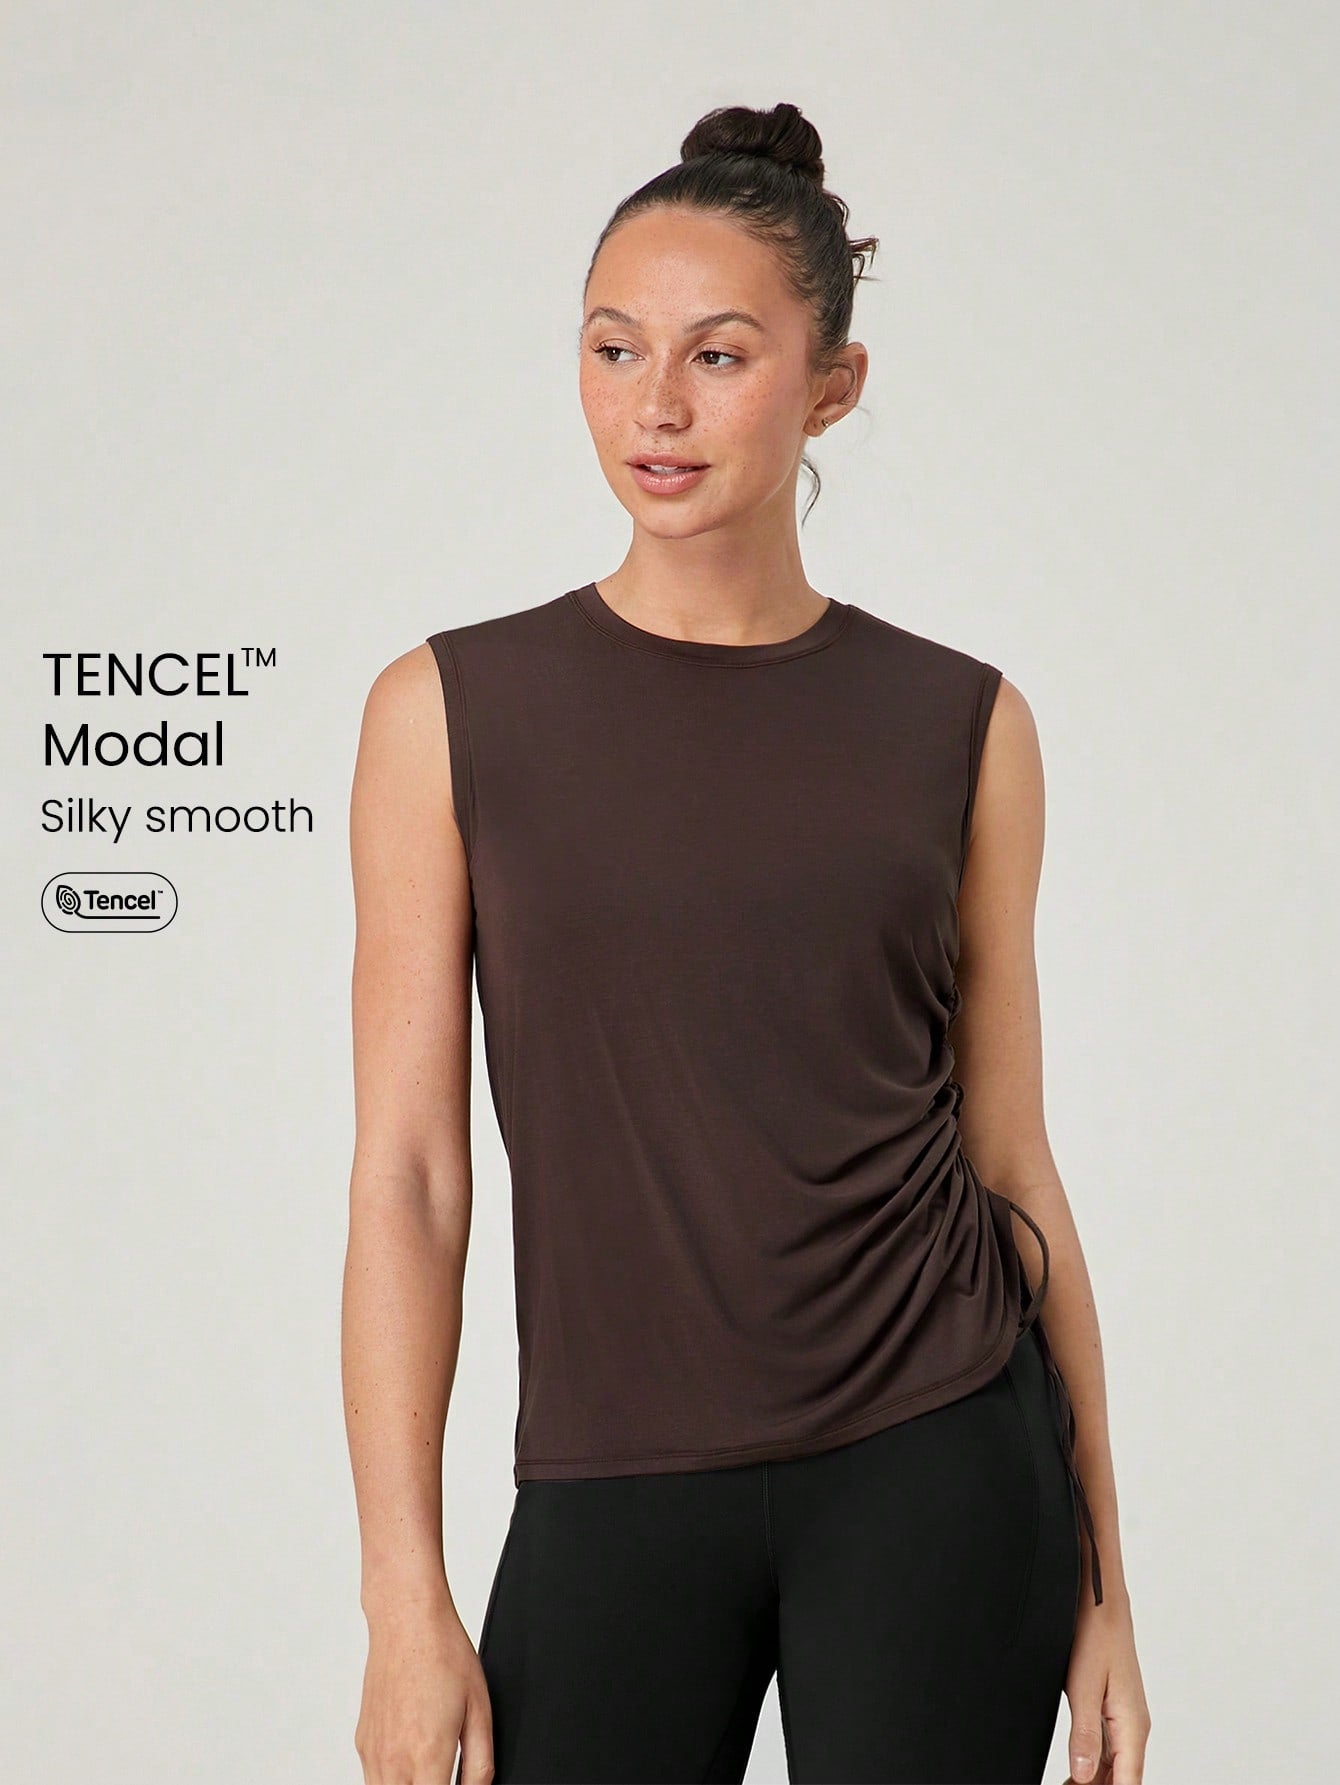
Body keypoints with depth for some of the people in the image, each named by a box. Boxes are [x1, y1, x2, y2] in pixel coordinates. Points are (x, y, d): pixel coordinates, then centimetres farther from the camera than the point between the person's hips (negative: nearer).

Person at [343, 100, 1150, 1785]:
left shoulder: (959, 725, 2)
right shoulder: (454, 711, -1)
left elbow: (1011, 1161, 5)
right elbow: (407, 1173, -2)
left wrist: (1099, 1577, 6)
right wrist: (404, 1595, -6)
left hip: (934, 1473, 0)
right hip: (614, 1500, 0)